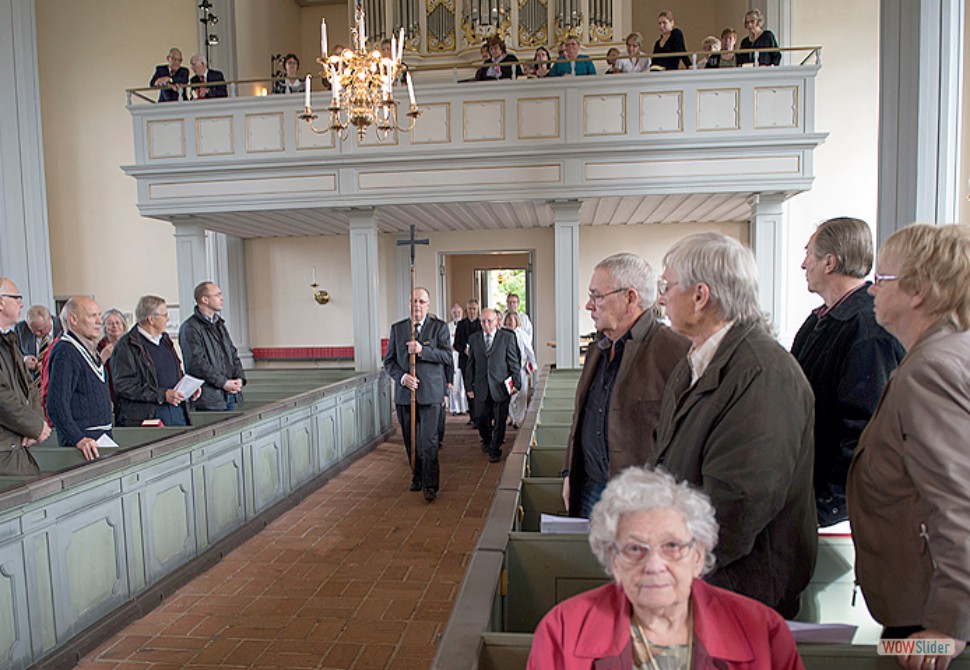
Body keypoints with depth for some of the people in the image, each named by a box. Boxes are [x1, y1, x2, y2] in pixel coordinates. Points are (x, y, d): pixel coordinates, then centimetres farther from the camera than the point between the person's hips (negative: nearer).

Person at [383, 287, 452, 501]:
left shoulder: (439, 327, 2)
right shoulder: (397, 328, 10)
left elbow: (447, 356, -7)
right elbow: (389, 361, 8)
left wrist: (422, 350, -20)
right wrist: (402, 377, -10)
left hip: (430, 393, -3)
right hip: (404, 393, 3)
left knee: (429, 441, -7)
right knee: (410, 440, 12)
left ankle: (430, 485, 1)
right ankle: (417, 477, 29)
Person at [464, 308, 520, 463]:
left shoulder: (507, 337, 0)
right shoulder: (474, 339, 7)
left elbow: (514, 362, 1)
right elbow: (470, 365, 9)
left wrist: (516, 383, -3)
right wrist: (469, 386, 5)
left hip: (501, 386, -2)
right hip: (481, 388, 2)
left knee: (499, 421, 3)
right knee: (480, 418, 8)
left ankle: (495, 450, 20)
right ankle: (486, 441, 37)